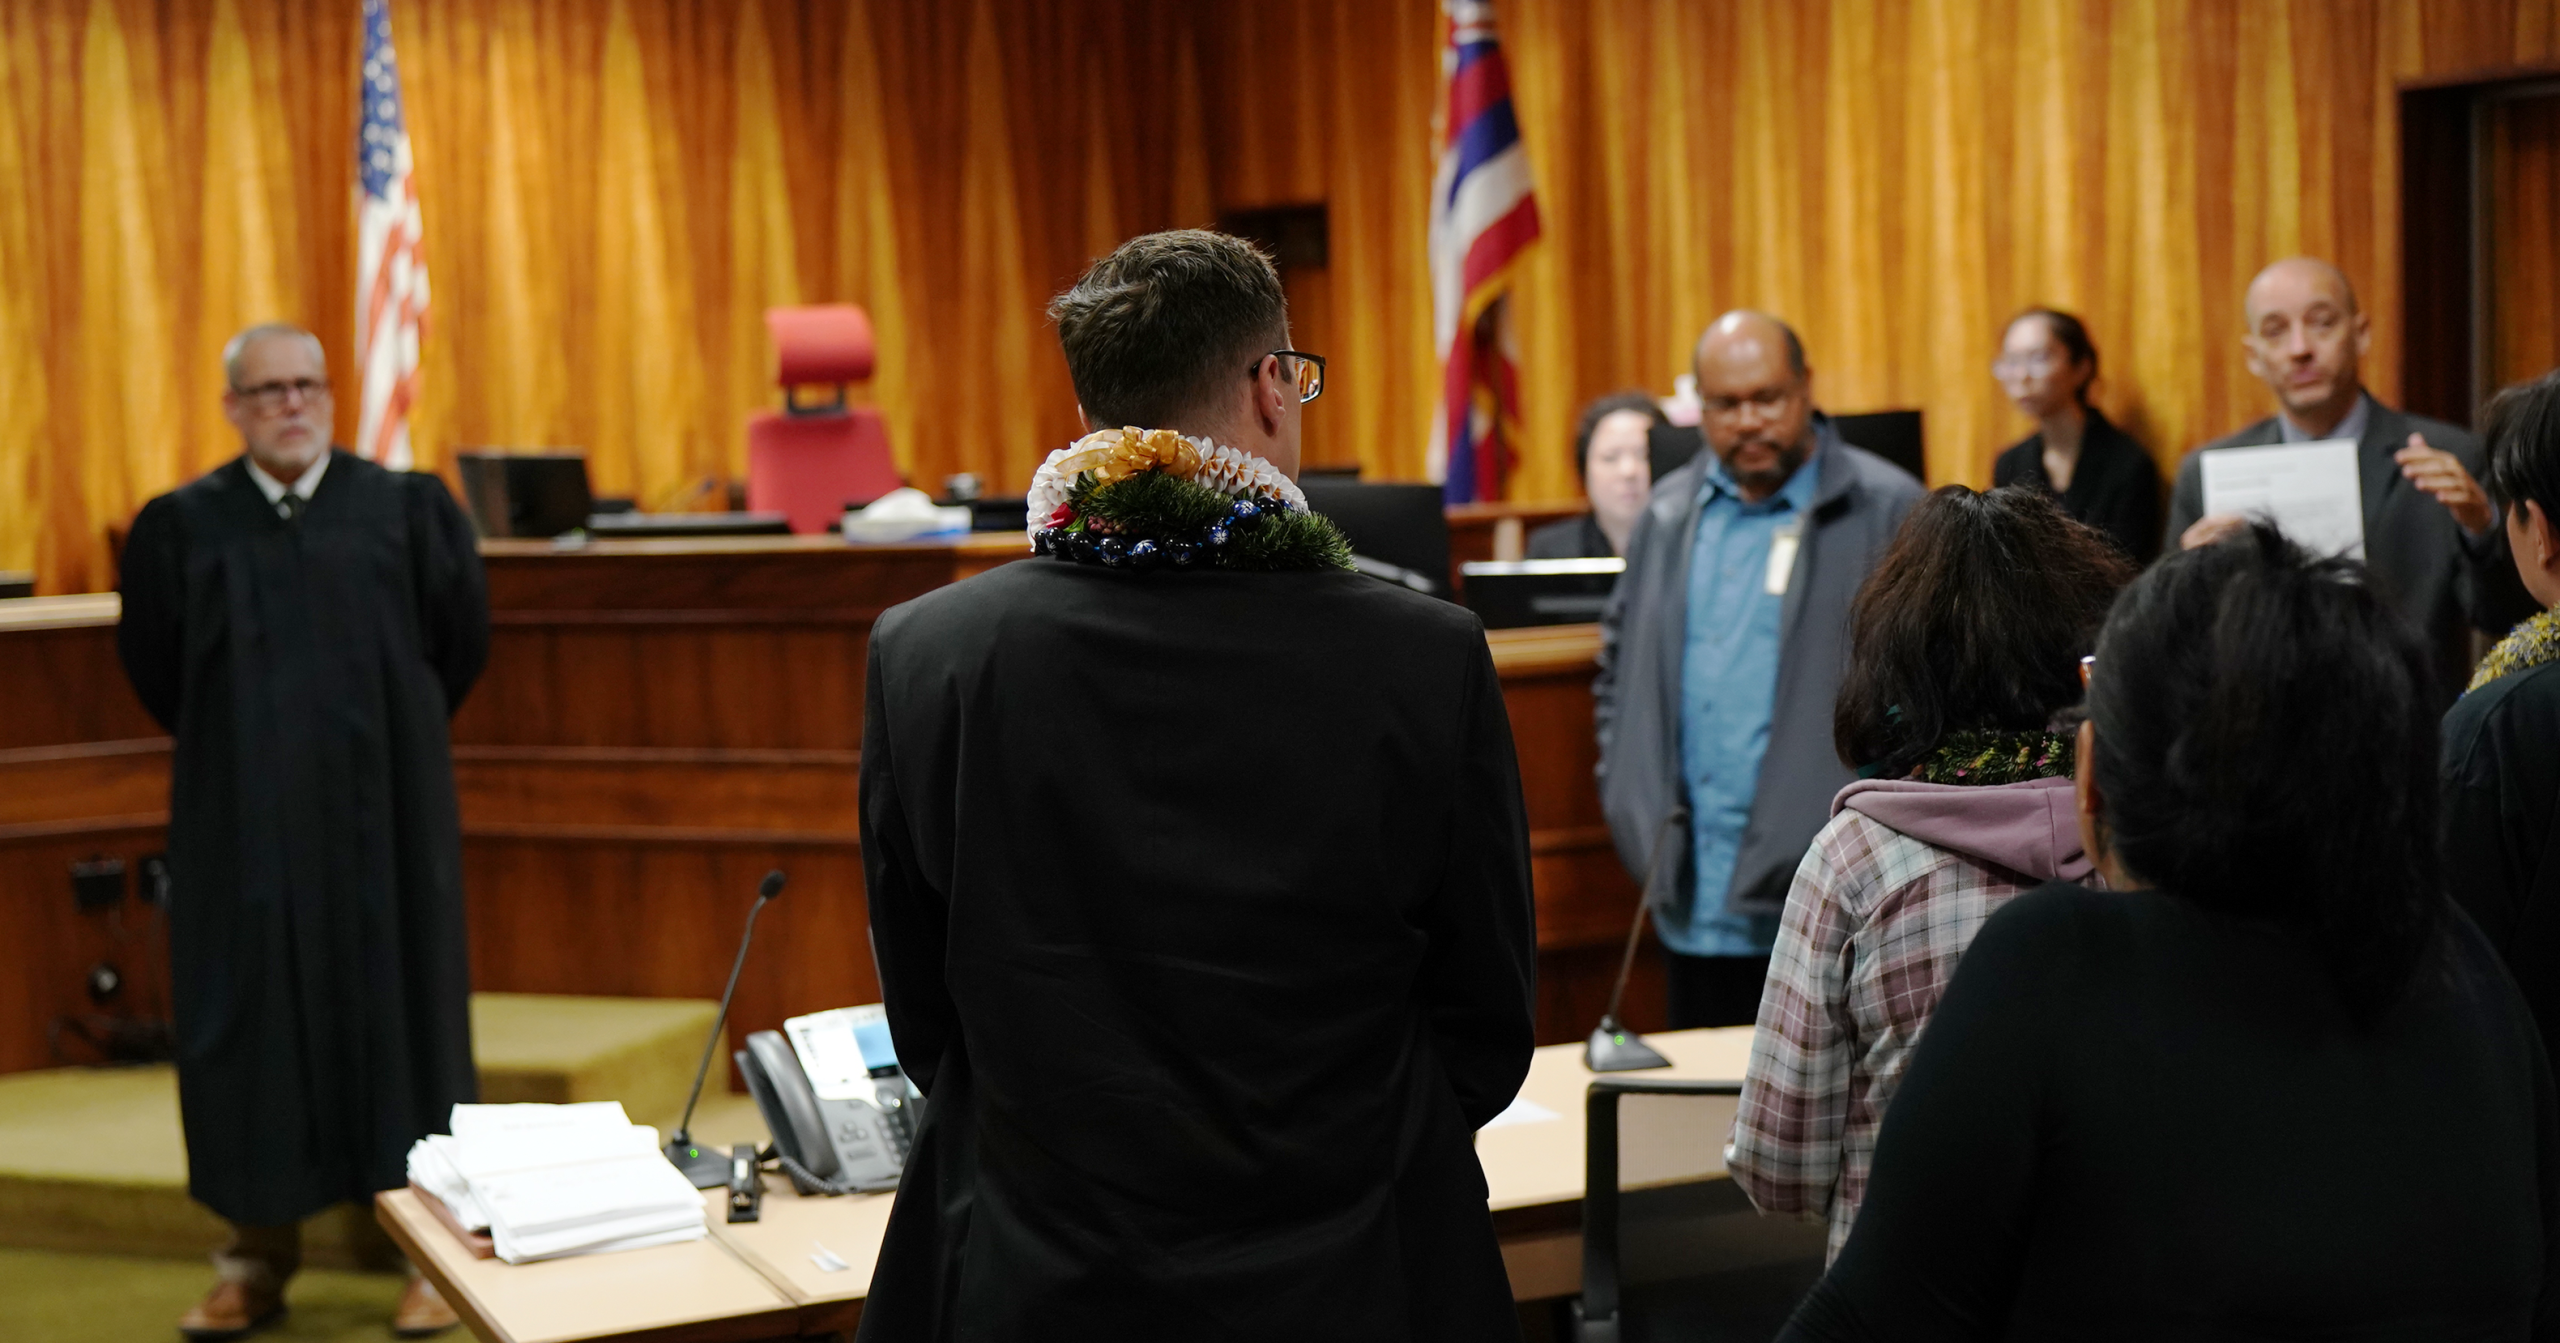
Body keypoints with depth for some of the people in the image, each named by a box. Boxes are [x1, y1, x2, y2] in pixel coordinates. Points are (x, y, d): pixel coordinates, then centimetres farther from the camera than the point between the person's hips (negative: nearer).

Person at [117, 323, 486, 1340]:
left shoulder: (407, 509, -1)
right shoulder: (184, 526, 1)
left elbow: (461, 641, 5)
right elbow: (154, 667, 9)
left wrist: (396, 729, 10)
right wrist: (232, 744, 12)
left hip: (381, 806, -1)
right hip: (244, 815, 1)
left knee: (401, 1001, 4)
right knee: (251, 1013, 5)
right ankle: (259, 1252, 16)